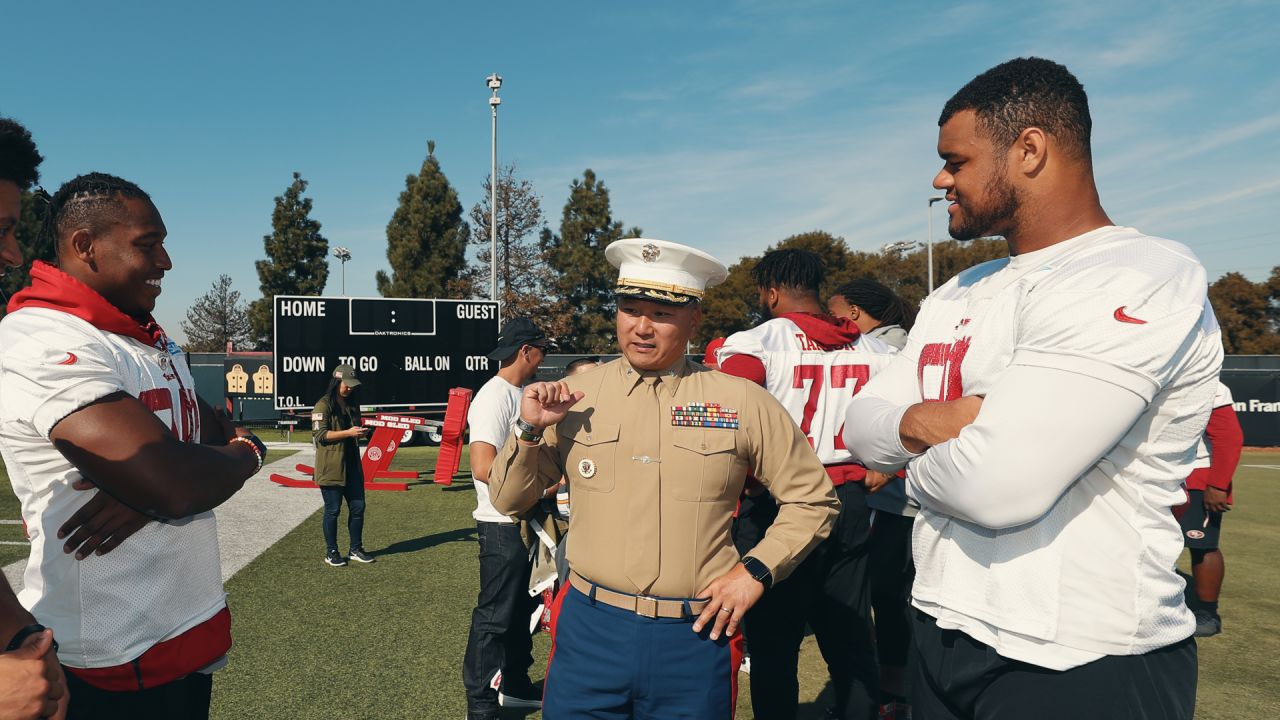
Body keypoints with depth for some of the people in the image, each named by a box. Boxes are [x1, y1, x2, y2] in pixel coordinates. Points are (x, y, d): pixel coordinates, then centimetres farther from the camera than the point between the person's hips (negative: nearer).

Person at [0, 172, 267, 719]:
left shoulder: (153, 343, 11)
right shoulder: (48, 343, -20)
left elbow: (231, 439, 7)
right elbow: (176, 486, -30)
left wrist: (150, 490, -14)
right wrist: (243, 455, -7)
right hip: (118, 663, -8)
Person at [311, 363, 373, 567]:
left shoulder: (352, 404, 14)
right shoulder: (323, 405, -9)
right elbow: (320, 435, -16)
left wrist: (361, 433, 2)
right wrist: (348, 433, -22)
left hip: (352, 465, 7)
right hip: (331, 467, -7)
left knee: (358, 507, 9)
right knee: (333, 510, 2)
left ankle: (356, 549, 22)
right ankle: (331, 552, 16)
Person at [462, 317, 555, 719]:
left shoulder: (522, 394, 12)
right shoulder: (495, 397, -18)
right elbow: (483, 467, -28)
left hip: (524, 521, 10)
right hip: (502, 525, -10)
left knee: (522, 609, 20)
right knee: (494, 617, 0)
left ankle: (515, 685, 36)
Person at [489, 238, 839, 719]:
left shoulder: (743, 402, -3)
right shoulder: (575, 396, 1)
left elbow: (811, 499, 6)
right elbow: (508, 501, 7)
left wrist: (755, 570, -6)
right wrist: (530, 429, -9)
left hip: (697, 637, 0)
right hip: (591, 628, 1)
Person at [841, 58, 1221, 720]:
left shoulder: (1140, 280, -19)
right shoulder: (957, 295, 9)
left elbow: (998, 485, -29)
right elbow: (864, 428, 7)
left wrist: (920, 462, -7)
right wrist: (915, 423, -15)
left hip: (1077, 666, -7)